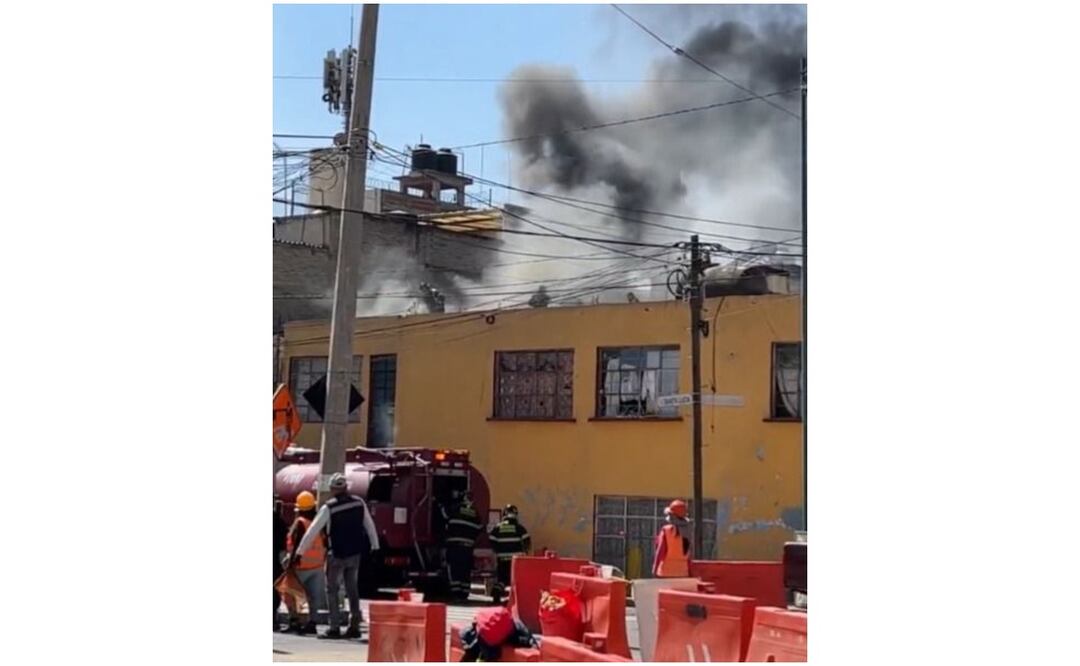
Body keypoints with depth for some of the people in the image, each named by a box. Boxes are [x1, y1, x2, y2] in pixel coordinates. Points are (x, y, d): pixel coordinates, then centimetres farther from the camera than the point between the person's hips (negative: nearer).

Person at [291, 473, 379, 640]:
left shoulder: (328, 508, -14)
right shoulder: (359, 503, -2)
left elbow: (312, 531, -11)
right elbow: (370, 525, 7)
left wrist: (299, 551, -5)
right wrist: (374, 546, 19)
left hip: (336, 555, -4)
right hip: (355, 554, 4)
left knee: (332, 590, 4)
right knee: (352, 589, 14)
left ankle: (334, 628, -2)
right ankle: (354, 626, 15)